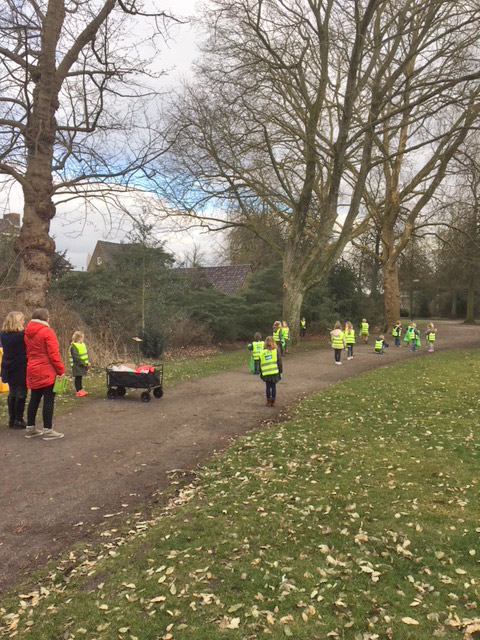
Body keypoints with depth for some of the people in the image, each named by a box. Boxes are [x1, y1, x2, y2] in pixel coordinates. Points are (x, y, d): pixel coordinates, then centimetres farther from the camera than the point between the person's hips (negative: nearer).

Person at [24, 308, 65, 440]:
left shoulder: (27, 333, 12)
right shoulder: (47, 332, -13)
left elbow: (27, 353, 16)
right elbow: (54, 354, -17)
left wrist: (31, 365, 20)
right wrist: (61, 370, -11)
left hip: (33, 371, 8)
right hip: (47, 372, -8)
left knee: (34, 400, 15)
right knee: (48, 401, -2)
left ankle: (30, 428, 22)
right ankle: (47, 431, 0)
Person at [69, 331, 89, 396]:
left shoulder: (82, 344, 12)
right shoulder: (73, 346, -15)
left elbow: (85, 354, 18)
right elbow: (76, 357, -20)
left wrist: (87, 363, 9)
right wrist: (83, 363, -20)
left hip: (82, 365, 8)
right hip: (77, 365, -8)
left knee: (80, 377, 16)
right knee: (78, 377, -1)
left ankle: (81, 390, 23)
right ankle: (78, 391, 5)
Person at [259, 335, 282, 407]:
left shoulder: (262, 352, 2)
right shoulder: (276, 350, -2)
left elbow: (260, 363, 7)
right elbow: (279, 361, -2)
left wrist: (261, 372, 16)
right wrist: (280, 371, 6)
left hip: (266, 373, 1)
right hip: (275, 372, -1)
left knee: (268, 387, 10)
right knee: (273, 387, 7)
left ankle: (268, 402, 12)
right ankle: (273, 402, 10)